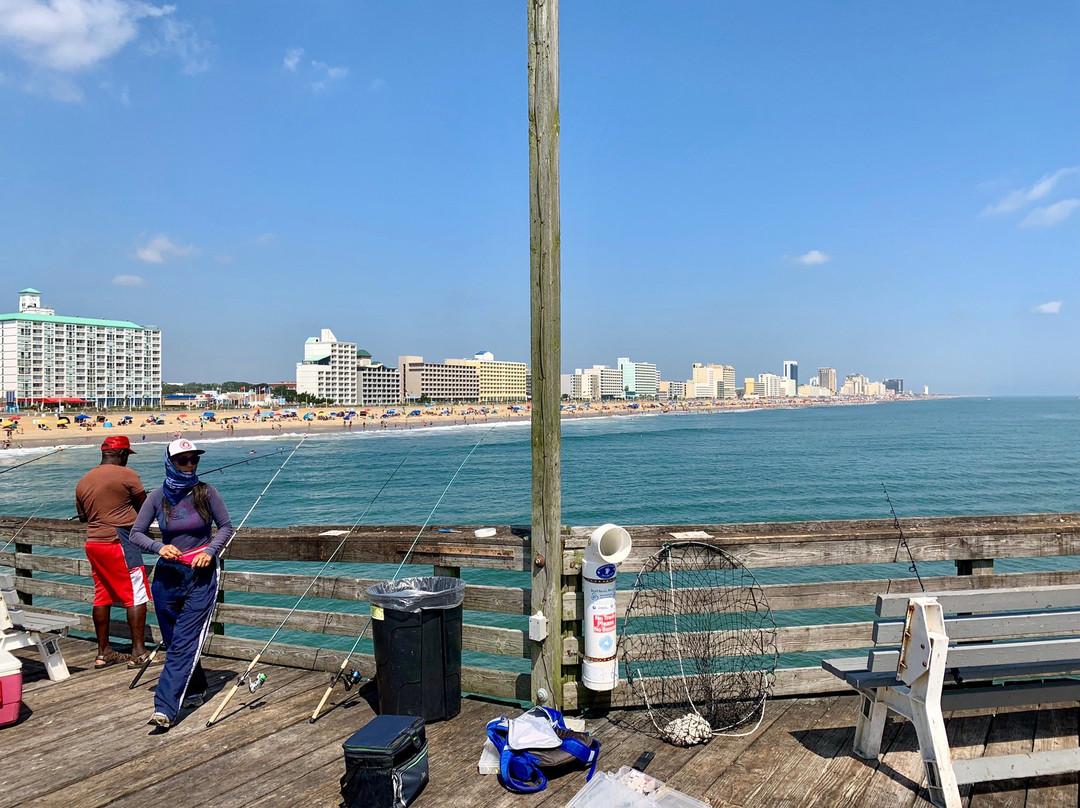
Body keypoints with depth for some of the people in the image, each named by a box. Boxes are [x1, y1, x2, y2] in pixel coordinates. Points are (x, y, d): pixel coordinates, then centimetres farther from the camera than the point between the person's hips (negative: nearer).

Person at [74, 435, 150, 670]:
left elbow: (82, 516, 19)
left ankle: (103, 653, 21)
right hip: (119, 543, -7)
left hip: (93, 543, 7)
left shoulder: (83, 481, 11)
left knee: (102, 597, 14)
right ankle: (138, 653, -2)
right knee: (136, 596, -2)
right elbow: (144, 508, -5)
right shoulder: (126, 474, -9)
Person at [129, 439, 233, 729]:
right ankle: (195, 690, 32)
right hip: (167, 574, 3)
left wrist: (210, 551, -14)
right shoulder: (158, 496, -1)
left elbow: (226, 526, 2)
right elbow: (136, 533, 5)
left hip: (202, 575, -3)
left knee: (185, 643, -9)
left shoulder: (206, 492, -5)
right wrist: (159, 547, -14)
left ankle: (165, 708, -9)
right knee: (174, 642, 12)